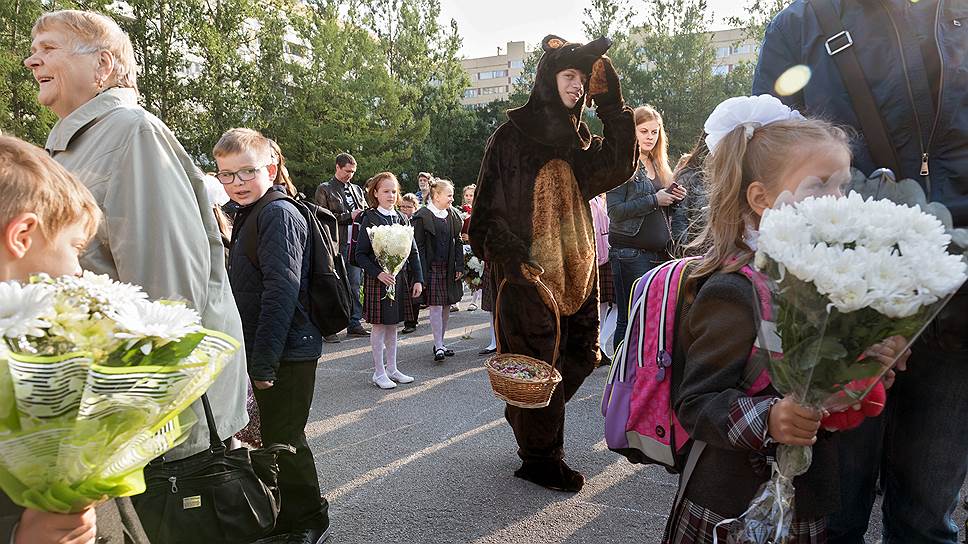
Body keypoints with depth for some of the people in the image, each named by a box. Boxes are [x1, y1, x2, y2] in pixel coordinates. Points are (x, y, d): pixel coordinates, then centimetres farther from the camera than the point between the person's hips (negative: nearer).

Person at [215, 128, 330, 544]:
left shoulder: (278, 213, -16)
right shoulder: (249, 215, 15)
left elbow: (281, 291, -24)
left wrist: (264, 361, -24)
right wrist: (257, 358, 20)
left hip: (287, 354, -10)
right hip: (265, 353, 10)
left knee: (284, 440, 1)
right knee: (275, 437, 19)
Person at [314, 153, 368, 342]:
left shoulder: (357, 189, 19)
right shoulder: (324, 189, 2)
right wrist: (349, 216, -11)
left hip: (356, 244, 5)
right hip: (336, 245, -5)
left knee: (355, 285, 7)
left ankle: (354, 324, 15)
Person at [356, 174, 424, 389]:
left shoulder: (403, 218, 9)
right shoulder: (369, 218, -6)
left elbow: (413, 251, 10)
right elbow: (361, 254, -9)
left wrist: (418, 279, 4)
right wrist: (378, 273, -21)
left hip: (401, 279, 5)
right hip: (378, 279, -5)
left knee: (393, 326, 13)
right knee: (379, 326, 2)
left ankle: (392, 368, 24)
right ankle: (379, 372, 12)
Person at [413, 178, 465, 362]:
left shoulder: (453, 215, 10)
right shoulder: (422, 216, -8)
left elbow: (458, 242, 14)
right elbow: (419, 246, -9)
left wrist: (459, 266, 6)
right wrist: (423, 271, -14)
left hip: (449, 268, 6)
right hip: (432, 267, -6)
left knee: (446, 306, 10)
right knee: (435, 306, -7)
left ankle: (440, 343, 21)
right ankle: (439, 346, -4)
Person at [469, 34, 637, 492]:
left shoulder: (576, 139, 14)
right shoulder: (511, 136, -5)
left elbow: (620, 165, 0)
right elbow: (488, 207, -9)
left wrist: (612, 104, -3)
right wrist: (513, 257, -20)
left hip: (575, 268, 7)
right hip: (529, 273, -7)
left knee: (580, 355, 12)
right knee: (539, 362, 0)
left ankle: (526, 419, 34)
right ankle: (540, 458, 16)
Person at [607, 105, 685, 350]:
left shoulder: (659, 165, 17)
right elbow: (615, 211, -15)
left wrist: (675, 199, 4)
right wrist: (654, 199, -14)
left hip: (659, 252, 7)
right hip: (630, 253, -7)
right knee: (630, 319, -4)